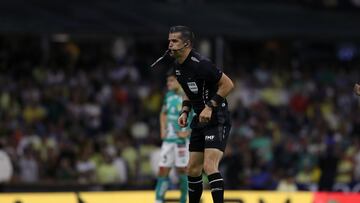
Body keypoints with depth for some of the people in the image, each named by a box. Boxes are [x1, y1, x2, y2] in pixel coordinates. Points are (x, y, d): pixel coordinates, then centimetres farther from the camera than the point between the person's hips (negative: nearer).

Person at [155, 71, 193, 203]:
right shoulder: (169, 95, 11)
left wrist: (188, 132, -16)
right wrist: (163, 129, 11)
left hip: (182, 140, -6)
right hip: (168, 139, 6)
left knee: (182, 171, -1)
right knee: (163, 170, 3)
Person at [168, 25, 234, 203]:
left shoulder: (200, 64, -20)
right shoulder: (177, 65, 7)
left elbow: (228, 84, -17)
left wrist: (210, 106, -21)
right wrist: (185, 111, 7)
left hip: (217, 120, -9)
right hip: (199, 120, 9)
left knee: (209, 166, -21)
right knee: (193, 170, 11)